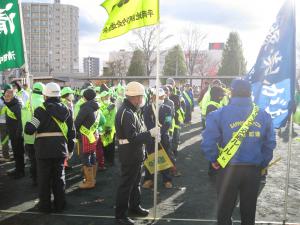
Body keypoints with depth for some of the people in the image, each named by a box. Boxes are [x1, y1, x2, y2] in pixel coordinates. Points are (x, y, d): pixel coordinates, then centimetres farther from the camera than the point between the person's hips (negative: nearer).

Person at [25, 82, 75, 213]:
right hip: (60, 149, 4)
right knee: (59, 177, 15)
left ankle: (45, 205, 19)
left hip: (44, 149, -4)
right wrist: (70, 149, 16)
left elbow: (29, 129, -16)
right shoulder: (65, 110, 5)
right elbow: (72, 132, 7)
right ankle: (59, 205, 23)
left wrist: (28, 125, 8)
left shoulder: (42, 110, -11)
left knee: (44, 178, 9)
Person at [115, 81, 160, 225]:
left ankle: (135, 206, 41)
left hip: (136, 154, 10)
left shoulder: (132, 110, 9)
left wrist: (151, 134, 3)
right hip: (129, 155, -10)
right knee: (126, 185, 2)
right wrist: (151, 133, -23)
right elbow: (133, 137, -29)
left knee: (135, 182, 24)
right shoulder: (126, 113, -24)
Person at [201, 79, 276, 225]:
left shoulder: (219, 114, -11)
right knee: (249, 212, 20)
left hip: (228, 169, -2)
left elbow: (208, 142, -17)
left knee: (224, 211, 15)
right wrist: (262, 164, 11)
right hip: (254, 170, 3)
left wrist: (214, 159, -1)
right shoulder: (263, 116, -2)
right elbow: (270, 144, 0)